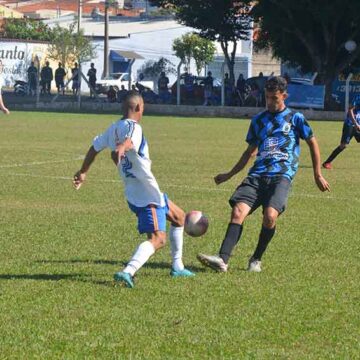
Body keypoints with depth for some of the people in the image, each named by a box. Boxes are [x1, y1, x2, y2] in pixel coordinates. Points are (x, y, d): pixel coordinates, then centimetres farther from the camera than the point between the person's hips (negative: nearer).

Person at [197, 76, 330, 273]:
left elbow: (313, 144, 15)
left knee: (270, 215, -26)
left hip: (282, 176, -4)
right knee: (238, 211, -19)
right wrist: (229, 175, 29)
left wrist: (318, 175, 12)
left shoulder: (295, 118, 8)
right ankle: (222, 259, -27)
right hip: (257, 174, 4)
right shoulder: (258, 120, 19)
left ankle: (256, 260, -6)